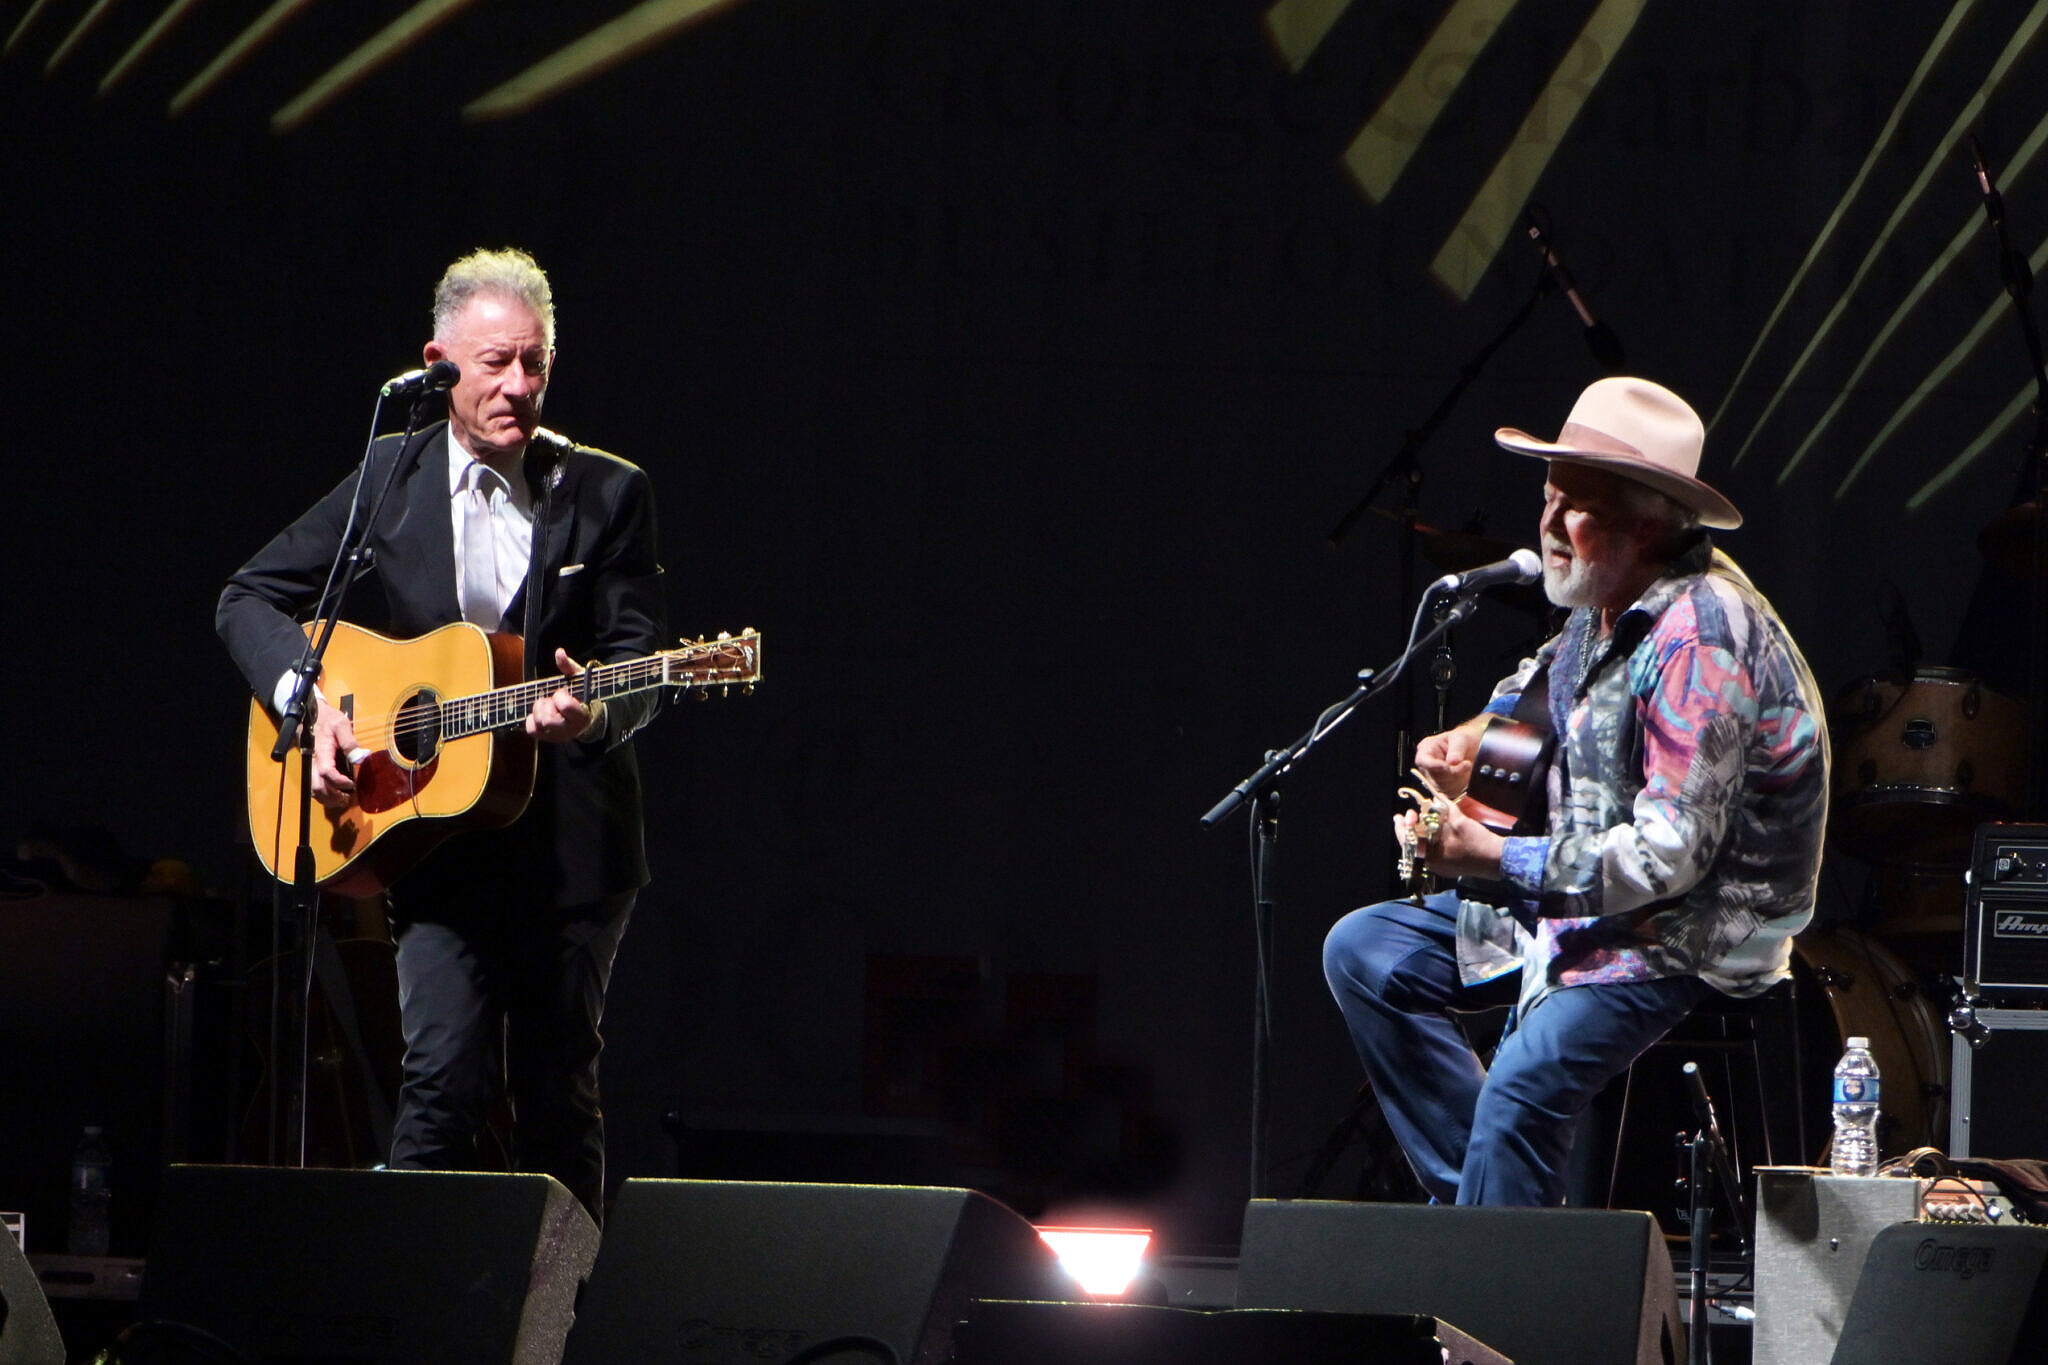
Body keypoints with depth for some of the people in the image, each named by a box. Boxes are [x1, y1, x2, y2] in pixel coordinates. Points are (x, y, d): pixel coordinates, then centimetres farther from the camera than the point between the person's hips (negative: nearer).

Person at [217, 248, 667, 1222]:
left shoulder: (607, 494, 5)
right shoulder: (386, 481, 6)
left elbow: (639, 659, 1)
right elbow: (249, 600, 9)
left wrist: (592, 710, -22)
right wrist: (307, 701, -9)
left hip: (572, 839, 1)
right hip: (437, 839, -1)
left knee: (560, 1089, 5)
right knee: (445, 1073, -14)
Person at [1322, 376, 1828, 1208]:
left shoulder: (1699, 637, -25)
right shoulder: (1604, 604, 5)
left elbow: (1672, 852, -28)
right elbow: (1555, 674, 32)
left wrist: (1499, 860, -28)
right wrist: (1480, 732, 12)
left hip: (1694, 935, -10)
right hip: (1589, 900, 11)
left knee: (1526, 1083, -33)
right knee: (1363, 953, 8)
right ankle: (1480, 1190, 3)